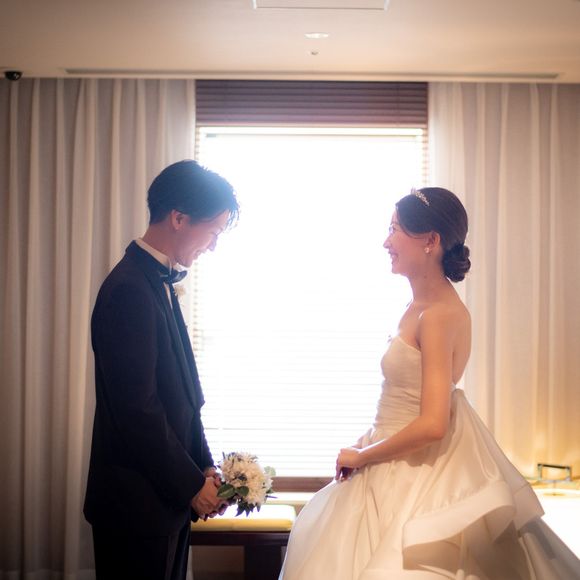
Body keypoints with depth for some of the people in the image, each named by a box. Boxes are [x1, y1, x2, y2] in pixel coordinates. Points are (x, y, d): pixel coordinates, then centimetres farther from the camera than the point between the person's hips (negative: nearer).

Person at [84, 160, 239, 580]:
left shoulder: (159, 281, 10)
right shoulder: (130, 290, -20)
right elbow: (138, 409, -22)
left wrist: (204, 466, 6)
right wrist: (191, 485, -13)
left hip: (166, 492, 9)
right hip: (139, 500, -9)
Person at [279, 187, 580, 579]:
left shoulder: (439, 314, -22)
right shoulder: (422, 304, 6)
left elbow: (432, 425, -26)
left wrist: (362, 456, -15)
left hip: (417, 471, -9)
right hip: (404, 469, 9)